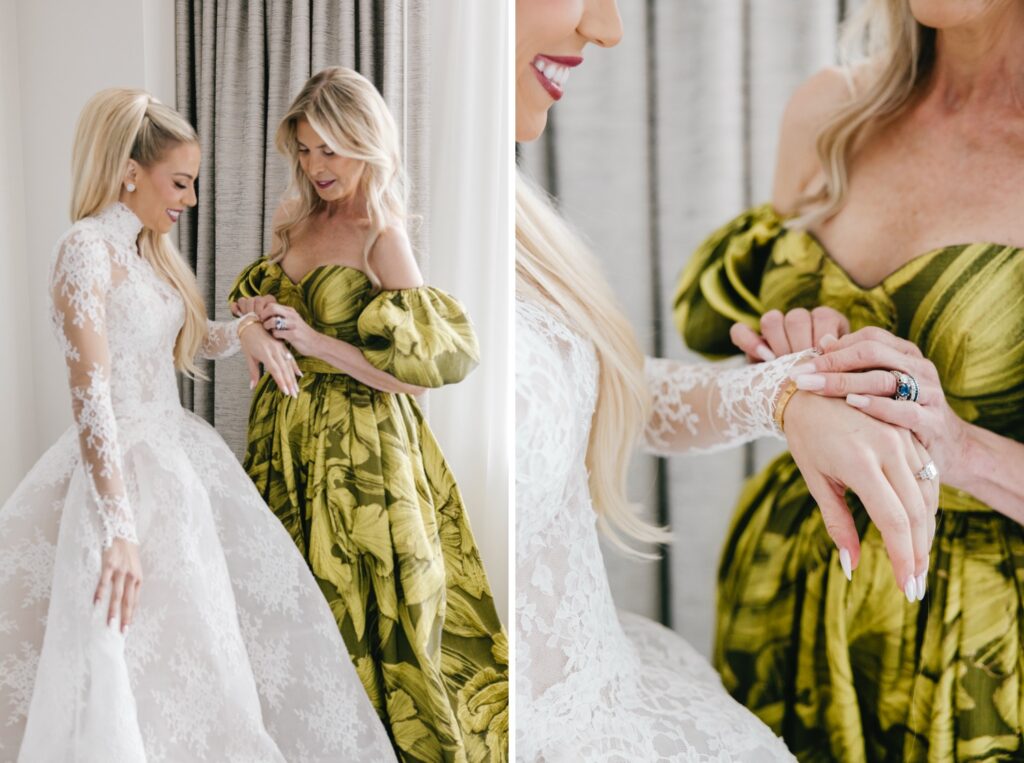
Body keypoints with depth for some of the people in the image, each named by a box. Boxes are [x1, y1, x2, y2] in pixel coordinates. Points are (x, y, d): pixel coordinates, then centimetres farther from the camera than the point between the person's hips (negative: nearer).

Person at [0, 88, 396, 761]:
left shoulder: (148, 249, 10)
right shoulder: (87, 248, -16)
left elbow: (190, 337, 23)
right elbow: (89, 390, -24)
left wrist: (242, 331, 0)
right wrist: (119, 528, -30)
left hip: (178, 452, 9)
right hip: (127, 470, -9)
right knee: (135, 670, -1)